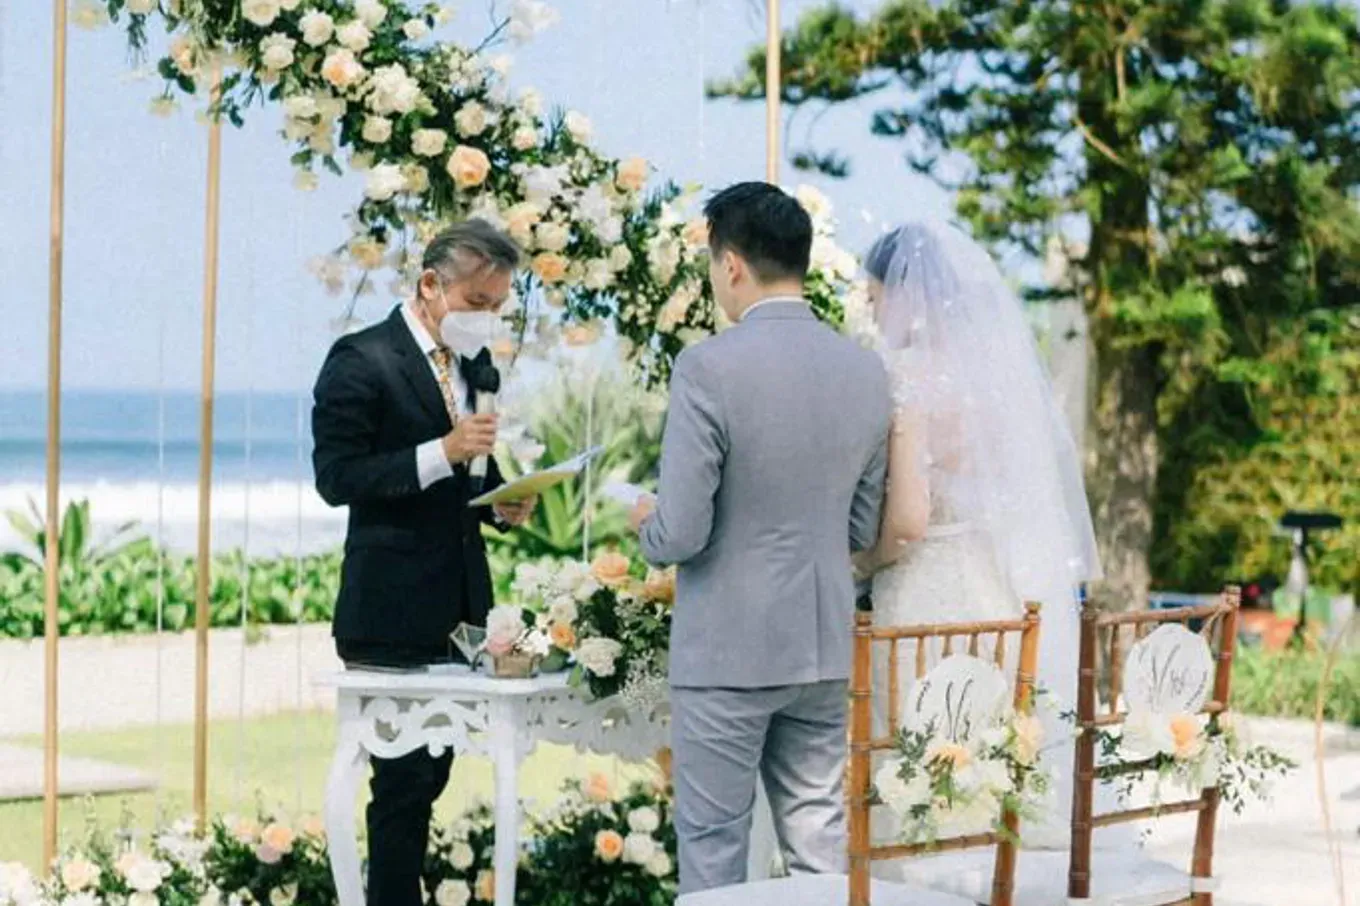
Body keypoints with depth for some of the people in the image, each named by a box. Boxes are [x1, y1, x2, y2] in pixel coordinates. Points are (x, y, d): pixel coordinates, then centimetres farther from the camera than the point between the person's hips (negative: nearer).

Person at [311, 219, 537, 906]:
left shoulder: (473, 367, 14)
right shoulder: (361, 361, -10)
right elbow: (335, 477, -16)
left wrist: (501, 503, 1)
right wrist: (442, 454, -24)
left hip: (457, 608, 8)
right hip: (394, 611, -8)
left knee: (431, 771, 12)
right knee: (405, 777, -4)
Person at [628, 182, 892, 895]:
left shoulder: (710, 368, -16)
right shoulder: (865, 369, 3)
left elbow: (679, 534, -17)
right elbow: (862, 529, 10)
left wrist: (647, 520, 5)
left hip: (728, 649, -6)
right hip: (826, 647, 6)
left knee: (713, 845, 5)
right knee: (820, 839, 12)